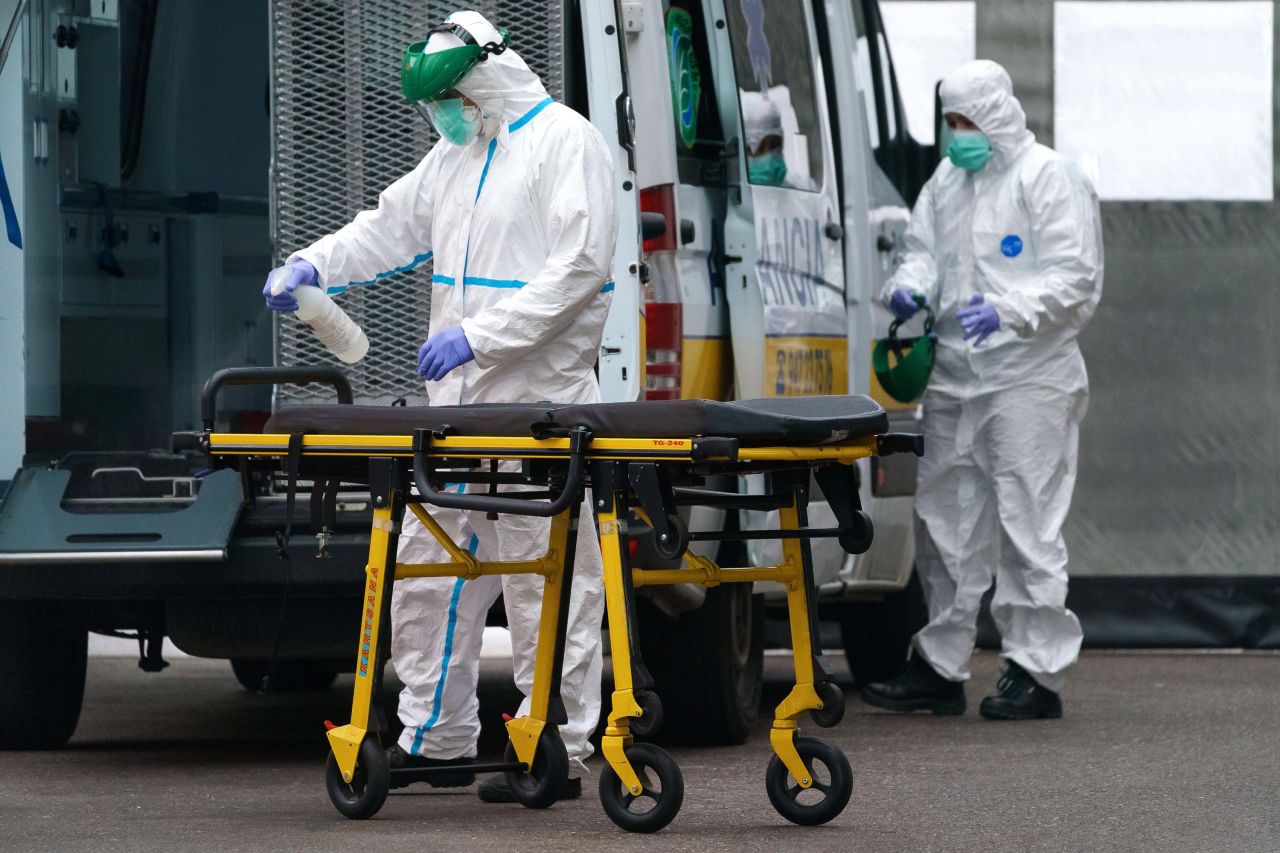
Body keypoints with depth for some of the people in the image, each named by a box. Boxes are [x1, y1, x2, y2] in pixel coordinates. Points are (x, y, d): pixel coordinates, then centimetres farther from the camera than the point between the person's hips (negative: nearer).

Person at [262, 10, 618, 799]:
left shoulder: (567, 144, -9)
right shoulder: (457, 153, 19)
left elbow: (578, 267, -18)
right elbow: (393, 225, 26)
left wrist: (479, 334, -22)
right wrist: (315, 265, 9)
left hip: (538, 403, -9)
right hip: (459, 401, 9)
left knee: (544, 579, -6)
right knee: (430, 569, 12)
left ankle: (560, 753, -2)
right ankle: (437, 740, 20)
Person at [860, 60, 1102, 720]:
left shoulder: (1048, 179, -5)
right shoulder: (946, 181, 17)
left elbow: (1076, 278, -11)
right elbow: (924, 248, 21)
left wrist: (1008, 311, -24)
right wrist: (910, 286, -3)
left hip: (1027, 379, -8)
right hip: (953, 380, 8)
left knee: (1027, 524, -8)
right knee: (945, 523, 11)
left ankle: (1036, 672, -4)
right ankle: (939, 667, 20)